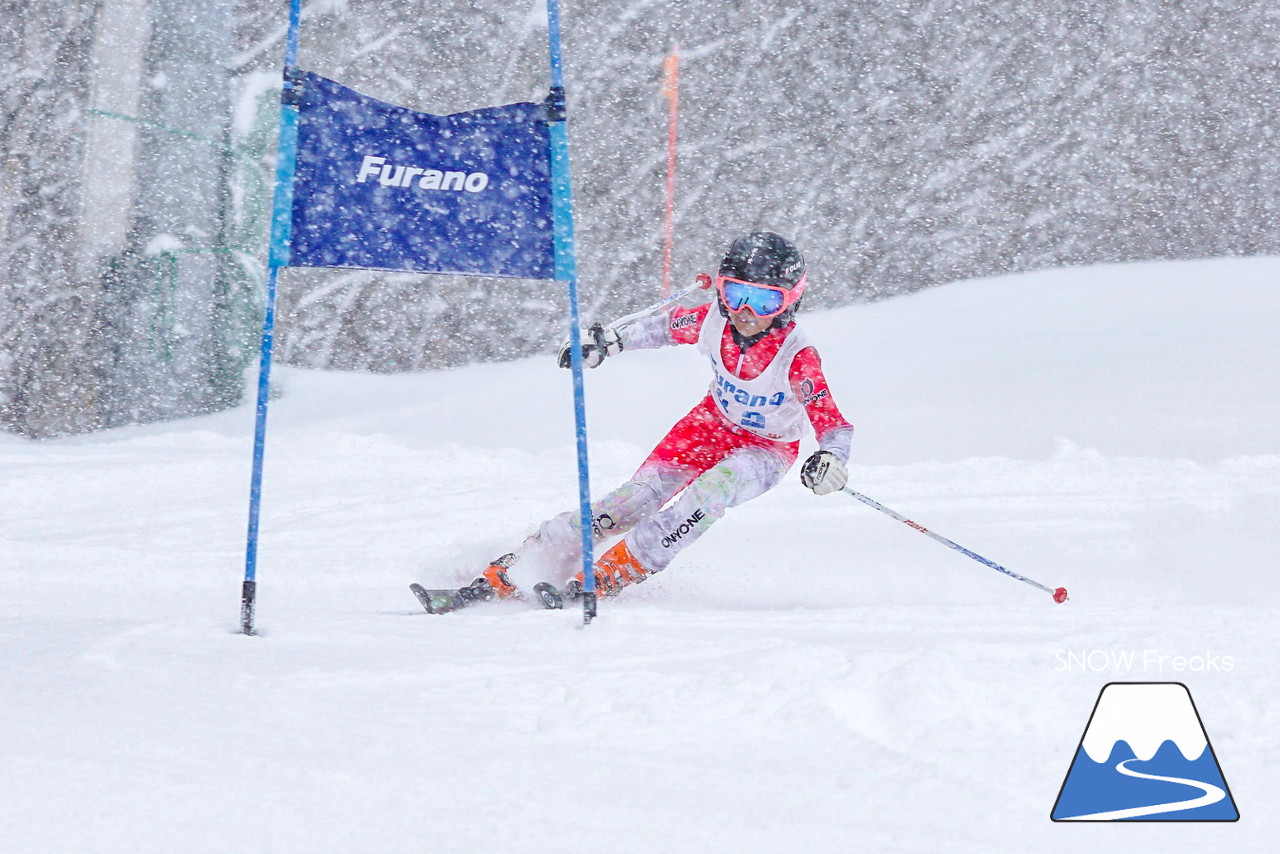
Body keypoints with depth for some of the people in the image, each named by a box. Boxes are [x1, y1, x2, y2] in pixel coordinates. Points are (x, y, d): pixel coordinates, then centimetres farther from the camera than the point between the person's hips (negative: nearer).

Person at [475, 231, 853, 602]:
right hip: (712, 424, 3)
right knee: (641, 494, -16)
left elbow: (832, 423, -31)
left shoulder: (798, 357, -31)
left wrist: (830, 458, -52)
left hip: (767, 449, -3)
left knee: (716, 486, -36)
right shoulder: (712, 320, -20)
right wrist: (609, 340, -2)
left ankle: (613, 573, -31)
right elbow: (668, 325, 3)